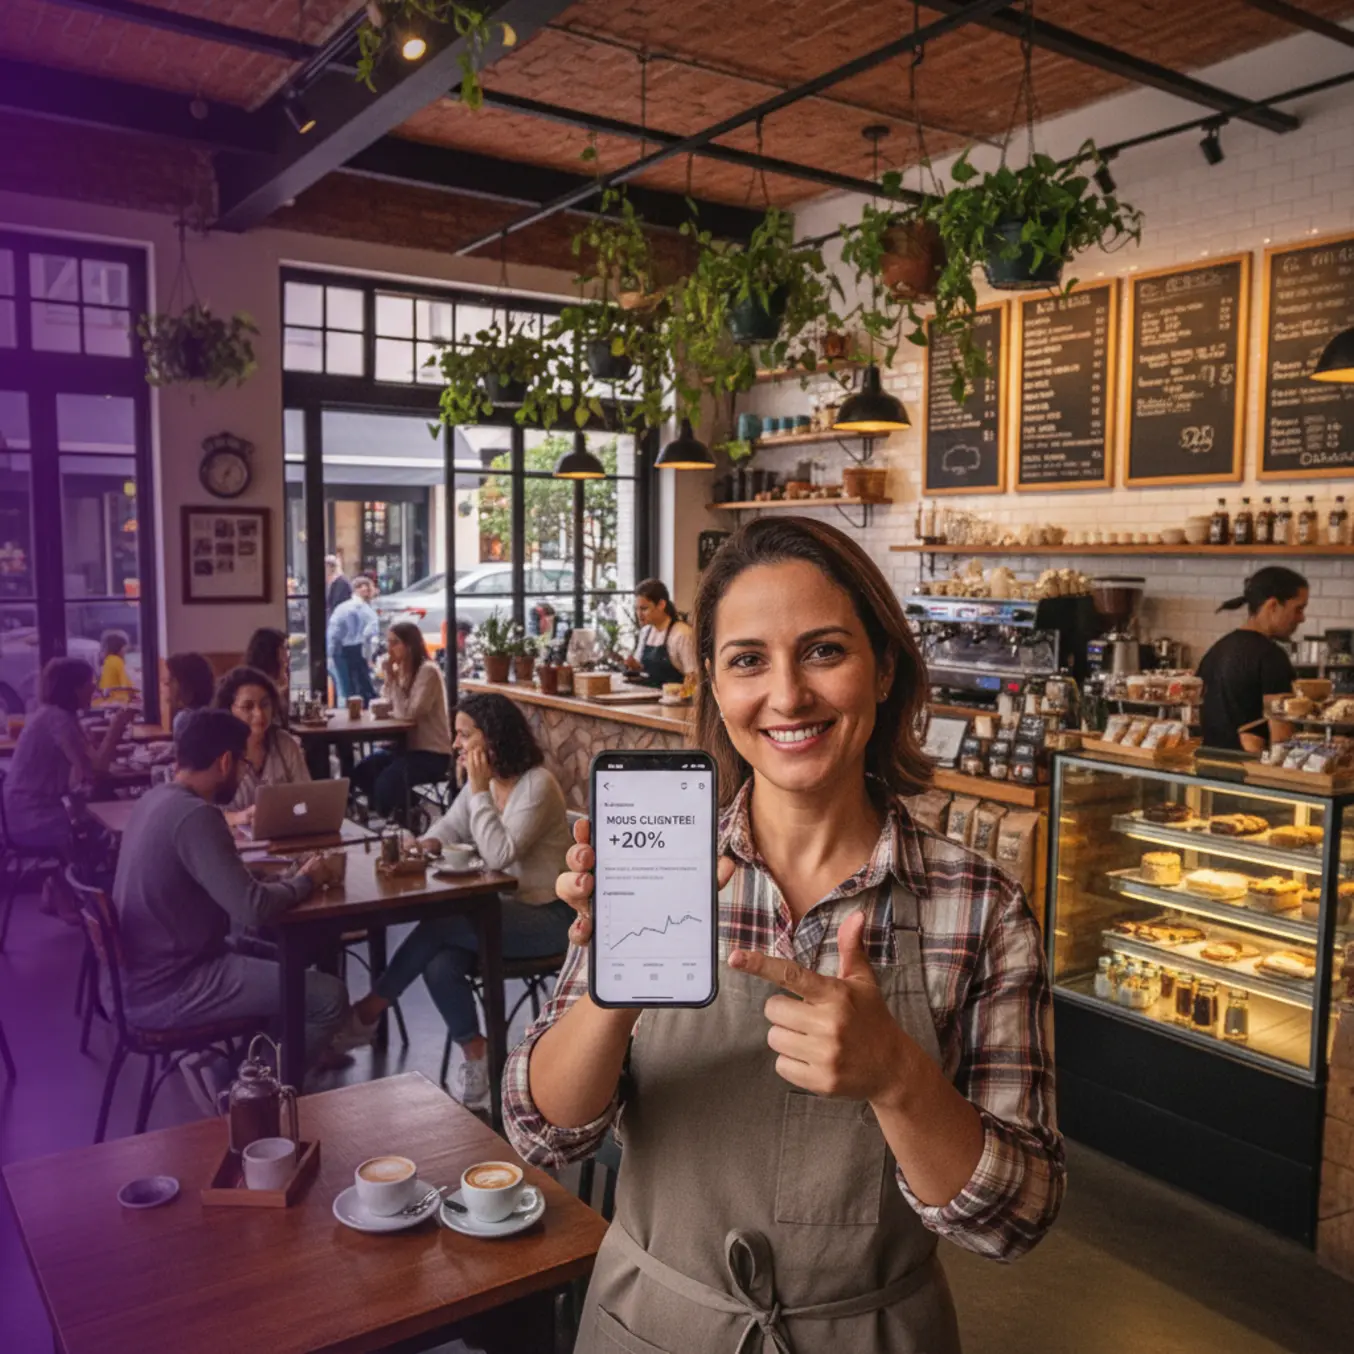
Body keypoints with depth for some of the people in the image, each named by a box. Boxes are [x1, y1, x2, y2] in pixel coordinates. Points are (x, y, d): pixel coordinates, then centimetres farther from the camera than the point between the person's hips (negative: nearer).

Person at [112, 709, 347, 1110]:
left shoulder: (156, 798, 6)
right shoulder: (195, 815, -24)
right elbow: (254, 909, -29)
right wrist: (305, 880, -10)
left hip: (148, 972, 10)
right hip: (166, 990, -10)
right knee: (330, 998, -11)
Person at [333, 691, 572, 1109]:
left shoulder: (537, 786, -18)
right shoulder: (482, 780, 7)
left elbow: (499, 855, -26)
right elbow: (451, 825, 12)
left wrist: (480, 790, -24)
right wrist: (428, 845, -11)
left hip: (545, 917, -7)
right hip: (504, 906, 7)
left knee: (436, 926, -24)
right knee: (440, 965, -22)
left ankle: (368, 1014, -7)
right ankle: (475, 1056, -5)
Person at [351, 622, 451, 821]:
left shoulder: (428, 671, -16)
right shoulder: (401, 670, 9)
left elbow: (409, 713, -22)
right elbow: (389, 708, 5)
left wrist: (393, 679, -18)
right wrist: (389, 677, -7)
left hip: (432, 753, -8)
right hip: (409, 746, 8)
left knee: (387, 781, -27)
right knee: (362, 771, -9)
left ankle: (405, 819, -2)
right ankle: (401, 808, 6)